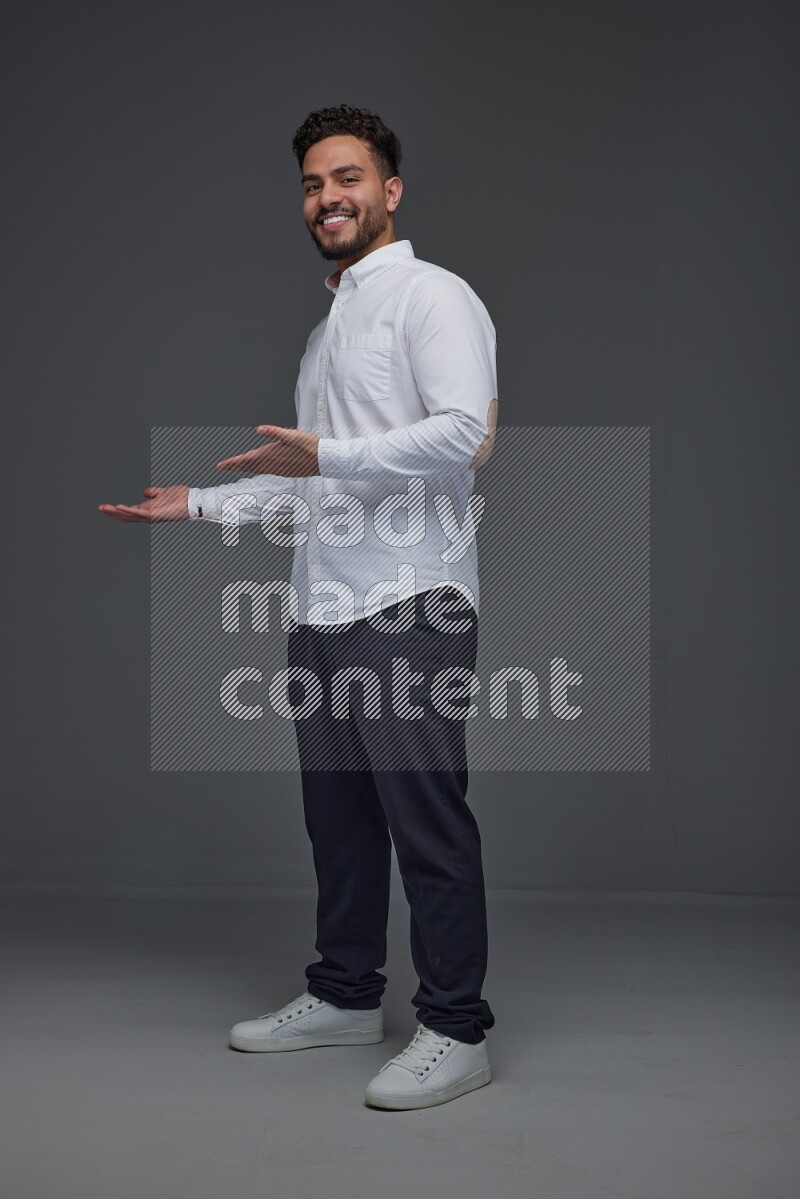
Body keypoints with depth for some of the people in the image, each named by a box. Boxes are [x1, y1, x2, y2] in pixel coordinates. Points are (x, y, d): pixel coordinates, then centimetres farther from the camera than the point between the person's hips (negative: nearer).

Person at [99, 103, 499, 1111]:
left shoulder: (430, 295, -3)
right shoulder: (328, 324, 25)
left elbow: (467, 433, -18)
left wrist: (326, 455, -20)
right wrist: (199, 503, 25)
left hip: (409, 607, -9)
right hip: (324, 608, 9)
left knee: (426, 817, -6)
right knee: (338, 812, 14)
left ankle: (455, 1028, 2)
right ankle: (345, 996, 26)